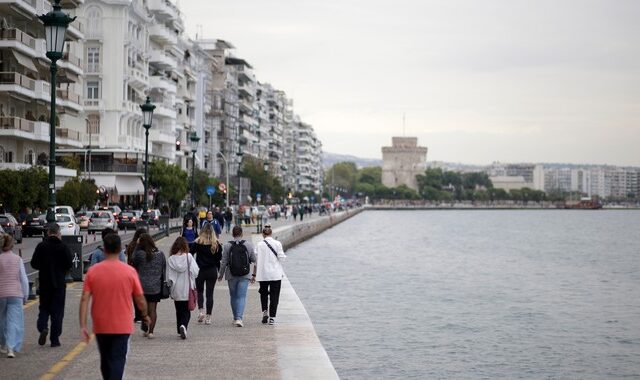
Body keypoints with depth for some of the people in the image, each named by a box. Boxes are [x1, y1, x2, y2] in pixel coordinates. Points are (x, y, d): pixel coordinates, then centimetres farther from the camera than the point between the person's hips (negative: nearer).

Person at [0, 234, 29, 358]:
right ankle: (11, 347, -15)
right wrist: (25, 296, 10)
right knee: (14, 321, -2)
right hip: (16, 294, -1)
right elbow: (24, 279, 0)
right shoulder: (18, 259, -3)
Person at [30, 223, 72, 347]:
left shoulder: (41, 246, -4)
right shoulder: (63, 247, -9)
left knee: (44, 308, 16)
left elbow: (34, 264, -4)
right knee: (57, 311, 5)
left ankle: (42, 327, -10)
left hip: (44, 282, 1)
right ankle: (54, 339, 5)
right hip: (59, 282, -1)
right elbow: (69, 263, -9)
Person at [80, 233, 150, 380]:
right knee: (118, 361, -1)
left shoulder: (92, 271, -4)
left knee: (105, 361, 19)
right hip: (122, 326, -2)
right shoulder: (129, 271, -8)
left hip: (100, 326, 2)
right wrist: (145, 315, 17)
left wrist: (83, 326, -8)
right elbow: (140, 299, -2)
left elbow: (85, 299, -9)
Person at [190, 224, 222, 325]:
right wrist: (218, 270, 13)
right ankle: (208, 317, 4)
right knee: (210, 294, 5)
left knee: (199, 291, 18)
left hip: (200, 271, -1)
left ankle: (201, 311, 0)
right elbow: (219, 259, 2)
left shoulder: (198, 243, -8)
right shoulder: (217, 244, -3)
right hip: (212, 271, 1)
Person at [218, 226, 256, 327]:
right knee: (242, 296, -1)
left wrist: (221, 275, 8)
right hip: (245, 275, 0)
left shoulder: (227, 246, -6)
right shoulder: (248, 245, -4)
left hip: (231, 275, 0)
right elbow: (254, 260, 2)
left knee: (233, 296, 15)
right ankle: (239, 318, -16)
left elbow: (224, 262, -3)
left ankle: (235, 318, 24)